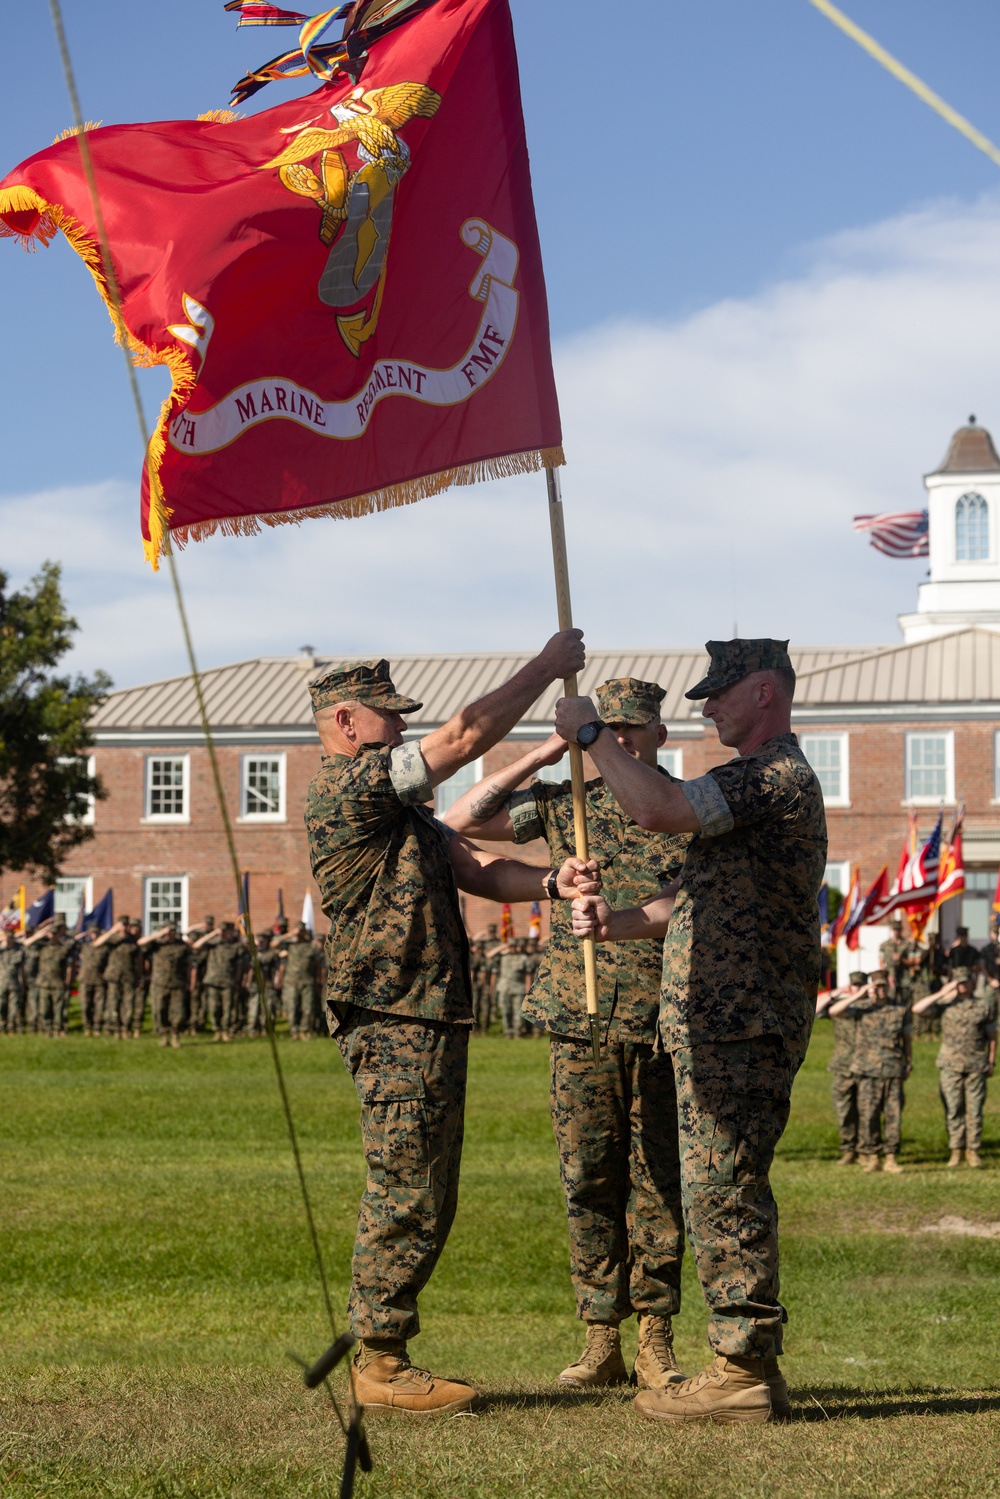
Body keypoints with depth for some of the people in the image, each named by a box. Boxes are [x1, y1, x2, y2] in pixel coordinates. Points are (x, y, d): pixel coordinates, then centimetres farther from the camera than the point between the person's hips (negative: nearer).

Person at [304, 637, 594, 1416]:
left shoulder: (400, 809, 22)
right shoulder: (348, 788, -10)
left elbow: (481, 871, 14)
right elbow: (466, 736, -15)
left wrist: (551, 882, -5)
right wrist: (547, 666, -6)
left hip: (431, 1023, 10)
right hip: (394, 1026, -10)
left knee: (423, 1202, 13)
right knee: (407, 1199, -7)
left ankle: (383, 1352, 18)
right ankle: (380, 1363, 0)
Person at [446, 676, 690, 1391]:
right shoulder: (565, 804, 9)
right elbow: (461, 820, 5)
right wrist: (541, 757, 0)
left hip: (664, 1028, -1)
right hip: (580, 1024, 1)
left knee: (659, 1185, 1)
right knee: (590, 1184, 3)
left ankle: (655, 1344, 7)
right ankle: (601, 1340, 10)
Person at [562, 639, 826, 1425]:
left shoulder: (779, 776, -13)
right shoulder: (760, 783, 23)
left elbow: (659, 808, -27)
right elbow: (697, 901, 25)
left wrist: (593, 734, -13)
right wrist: (614, 924, 9)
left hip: (744, 1026, -11)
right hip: (722, 1026, 11)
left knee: (722, 1190, -10)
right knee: (726, 1193, 13)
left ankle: (743, 1373, -7)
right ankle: (753, 1365, 18)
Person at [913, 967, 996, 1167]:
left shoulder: (984, 1005, 6)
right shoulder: (946, 1004, 5)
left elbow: (991, 1036, 9)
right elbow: (917, 1009, -7)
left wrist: (991, 1063, 4)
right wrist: (942, 993, -8)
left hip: (976, 1066, 0)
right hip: (950, 1065, 0)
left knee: (974, 1110, 1)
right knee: (953, 1110, 0)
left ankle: (973, 1151, 6)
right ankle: (956, 1151, 5)